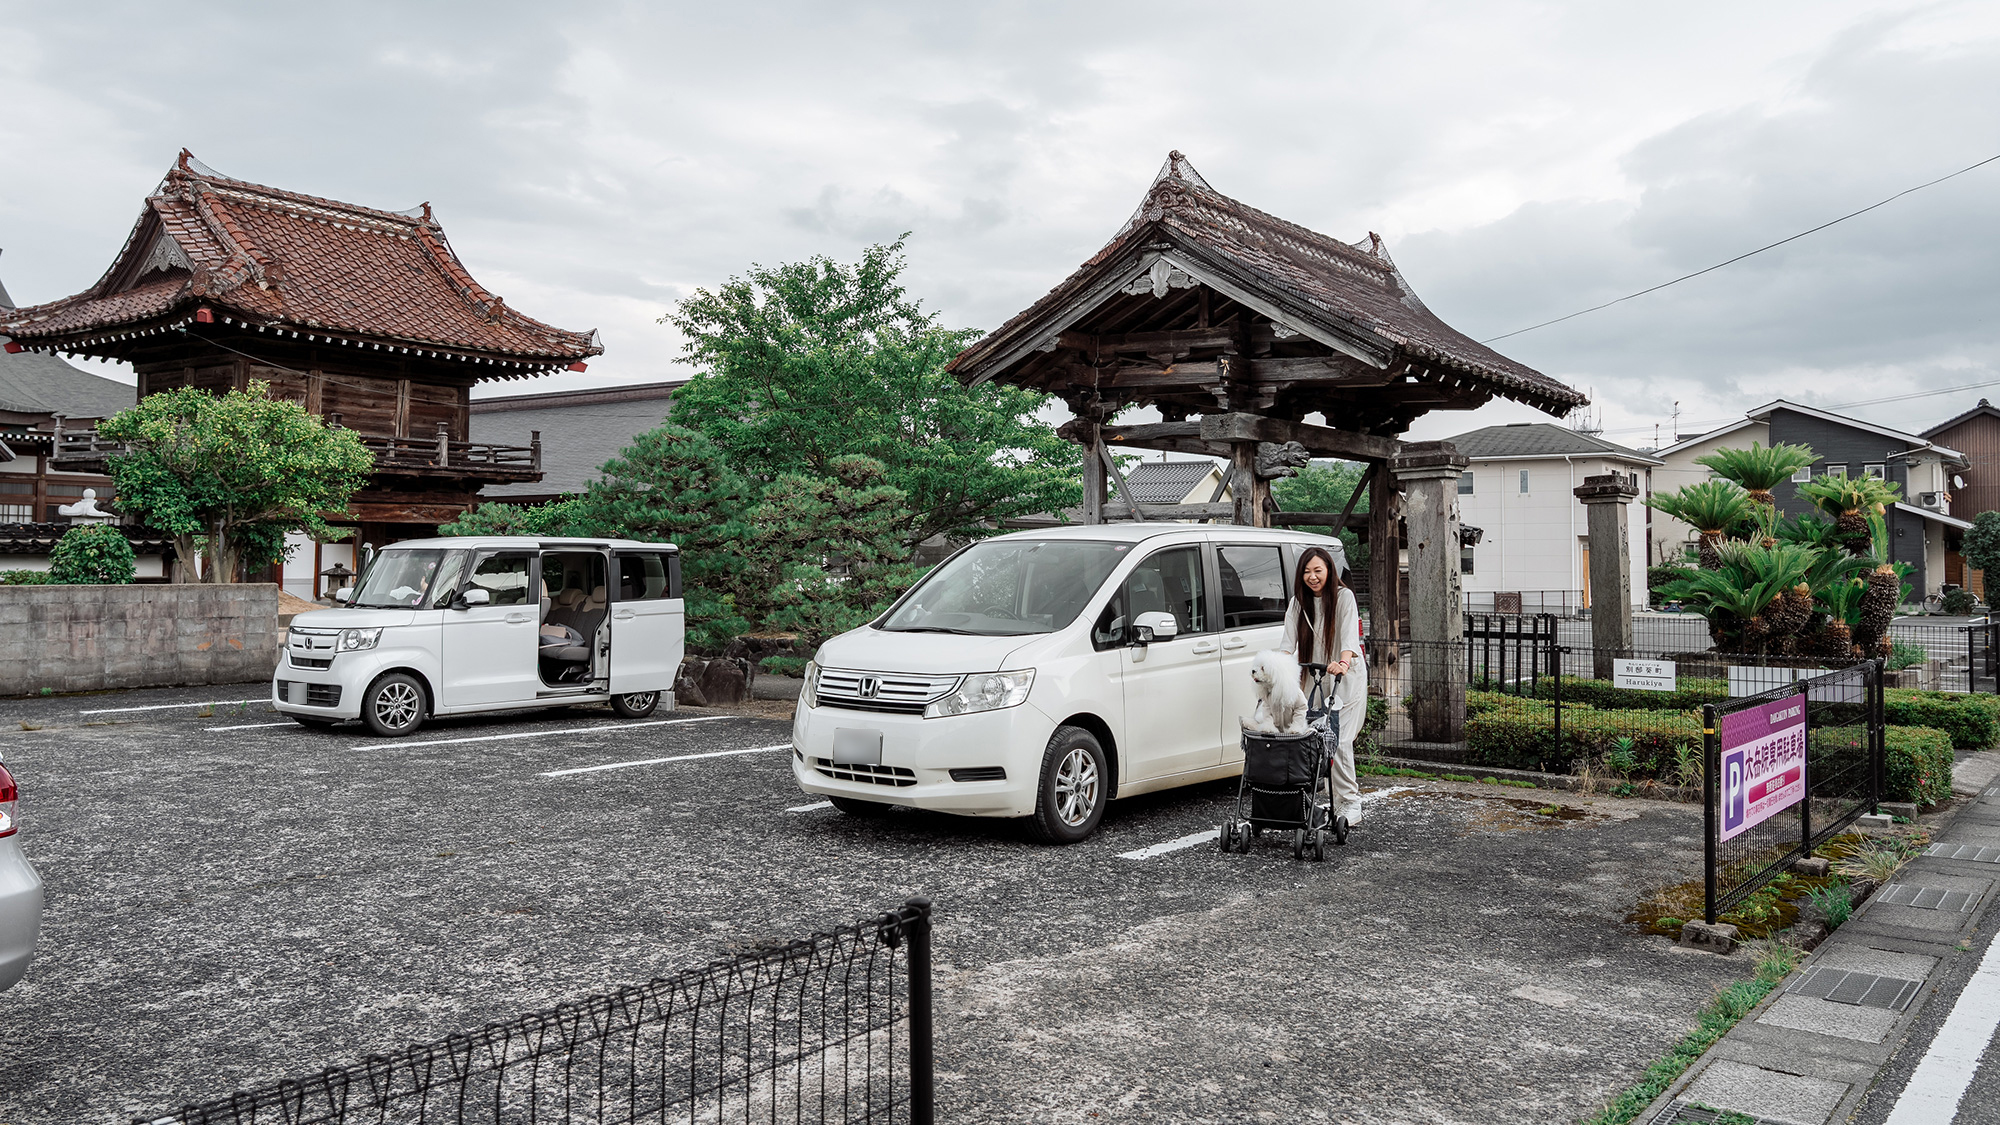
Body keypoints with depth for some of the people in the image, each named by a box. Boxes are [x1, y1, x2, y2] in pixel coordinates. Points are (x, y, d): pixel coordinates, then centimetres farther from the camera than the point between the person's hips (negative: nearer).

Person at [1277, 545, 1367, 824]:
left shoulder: (1343, 596, -7)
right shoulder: (1299, 601, 7)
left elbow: (1350, 635, -21)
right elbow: (1289, 639, -2)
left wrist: (1344, 662, -40)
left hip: (1346, 679, -4)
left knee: (1339, 741, -12)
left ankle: (1349, 804, -2)